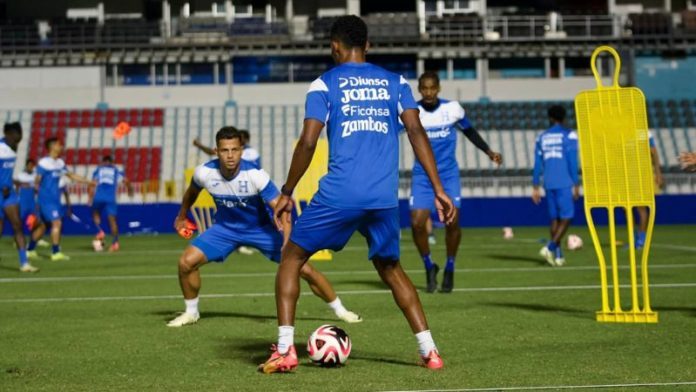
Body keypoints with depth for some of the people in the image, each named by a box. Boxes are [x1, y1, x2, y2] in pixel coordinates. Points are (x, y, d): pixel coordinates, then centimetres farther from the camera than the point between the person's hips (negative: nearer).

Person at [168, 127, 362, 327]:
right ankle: (191, 312, 9)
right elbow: (192, 192, 5)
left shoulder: (255, 175, -31)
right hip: (225, 228, 2)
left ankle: (340, 310, 13)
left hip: (260, 228, -2)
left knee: (304, 268, -9)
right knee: (187, 262, -16)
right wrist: (182, 216, 21)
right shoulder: (204, 173, -21)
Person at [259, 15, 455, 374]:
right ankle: (429, 351, 14)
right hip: (384, 198, 4)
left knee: (291, 258, 14)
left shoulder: (324, 85, 4)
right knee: (390, 268, 24)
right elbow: (416, 132, 2)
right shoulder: (395, 82, 13)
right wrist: (438, 189, 1)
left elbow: (307, 143, -5)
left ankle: (284, 350, 3)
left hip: (338, 196, -3)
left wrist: (286, 193, 4)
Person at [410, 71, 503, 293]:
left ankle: (449, 269, 14)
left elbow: (469, 131, 13)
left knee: (452, 222, -10)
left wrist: (489, 152, 9)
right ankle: (429, 267, 12)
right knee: (417, 223, -13)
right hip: (422, 176, -1)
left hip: (448, 175, 1)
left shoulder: (452, 108, -3)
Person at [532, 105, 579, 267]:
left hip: (549, 184, 4)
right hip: (564, 184, -4)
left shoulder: (542, 137, 10)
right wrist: (576, 185, -3)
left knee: (555, 218, 10)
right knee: (566, 217, -1)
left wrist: (535, 187, 14)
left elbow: (538, 164, 10)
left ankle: (558, 255, 8)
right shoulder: (569, 136, -2)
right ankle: (550, 247, -17)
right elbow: (572, 162, -7)